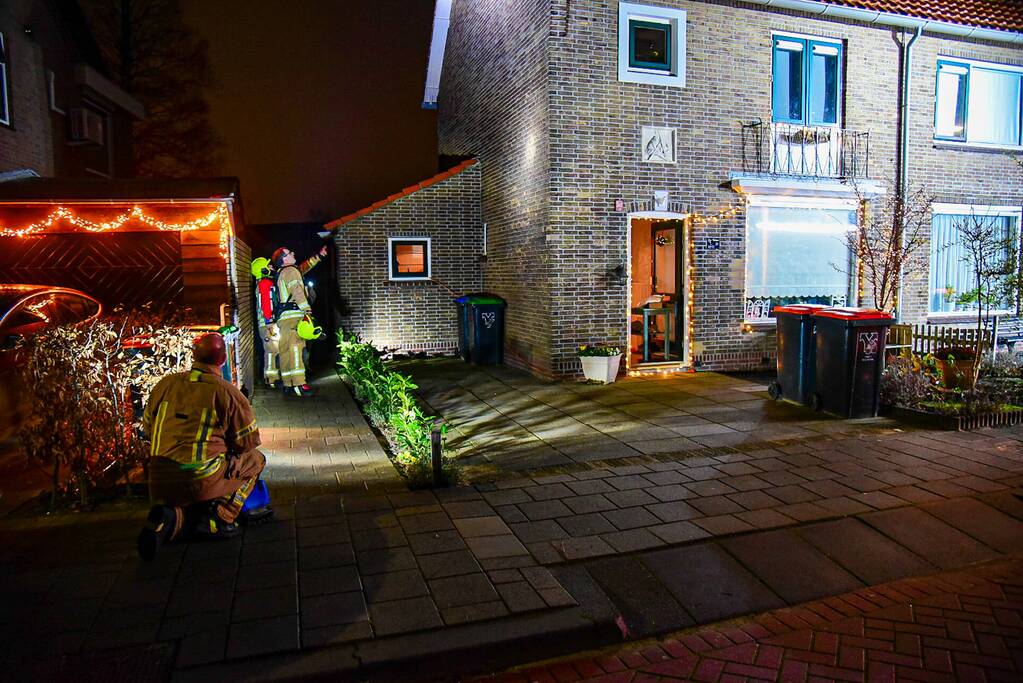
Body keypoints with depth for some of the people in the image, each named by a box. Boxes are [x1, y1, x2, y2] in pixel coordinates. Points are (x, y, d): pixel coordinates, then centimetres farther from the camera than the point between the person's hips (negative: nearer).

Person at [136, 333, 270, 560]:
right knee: (255, 459, 19)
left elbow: (148, 427, 19)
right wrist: (224, 446, 23)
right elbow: (247, 441, 0)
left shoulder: (165, 384, 8)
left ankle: (170, 518, -3)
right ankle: (220, 518, 3)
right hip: (202, 480, -5)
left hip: (159, 481, 5)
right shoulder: (227, 391, -6)